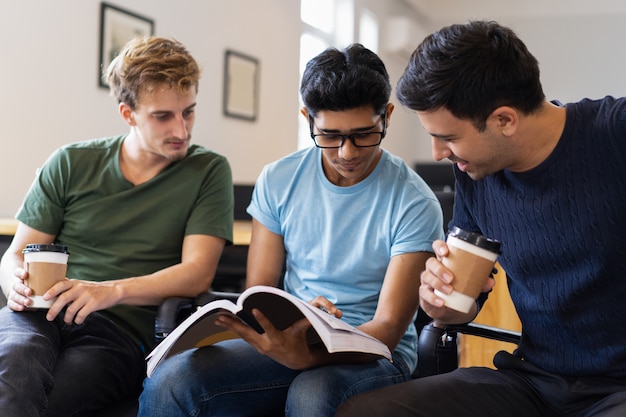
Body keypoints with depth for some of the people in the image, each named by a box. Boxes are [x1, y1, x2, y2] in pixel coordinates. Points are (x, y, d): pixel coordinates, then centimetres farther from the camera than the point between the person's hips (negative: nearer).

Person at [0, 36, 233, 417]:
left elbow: (197, 274, -3)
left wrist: (111, 291, -20)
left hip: (121, 331, -2)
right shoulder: (71, 164, 13)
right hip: (42, 314, 2)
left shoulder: (209, 172, 8)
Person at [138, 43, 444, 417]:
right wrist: (292, 322, -20)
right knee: (171, 381, -23)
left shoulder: (414, 203, -9)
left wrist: (307, 356, -32)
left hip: (373, 354, -2)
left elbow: (388, 328, -13)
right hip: (291, 337, 3)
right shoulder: (278, 181, 2)